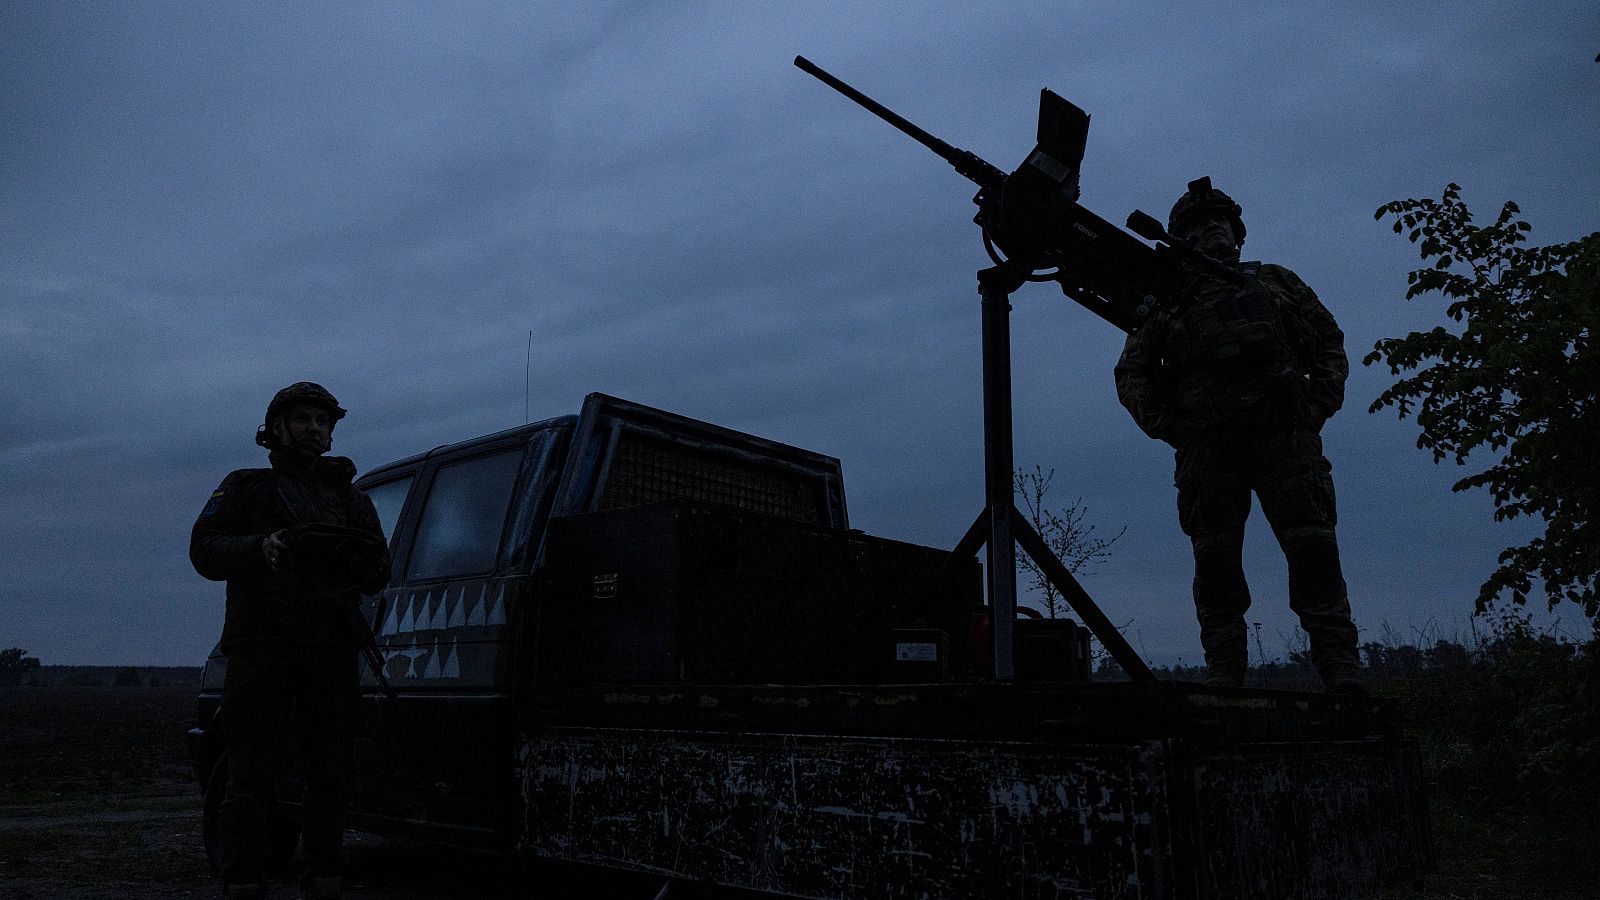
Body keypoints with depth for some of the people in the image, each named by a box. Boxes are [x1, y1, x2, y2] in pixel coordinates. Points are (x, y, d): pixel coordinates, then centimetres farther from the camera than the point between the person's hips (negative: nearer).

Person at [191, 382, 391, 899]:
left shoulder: (350, 497, 22)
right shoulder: (244, 487, 16)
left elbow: (378, 577, 14)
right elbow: (204, 550, 2)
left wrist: (365, 561, -11)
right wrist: (260, 548, -17)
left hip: (332, 651, 3)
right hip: (260, 643, -2)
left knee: (328, 775, 3)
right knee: (252, 777, -4)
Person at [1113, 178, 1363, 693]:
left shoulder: (1275, 281, 25)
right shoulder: (1169, 300, 20)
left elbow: (1328, 341, 20)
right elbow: (1132, 373, 14)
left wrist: (1319, 406, 4)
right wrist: (1168, 428, 1)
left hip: (1285, 432, 0)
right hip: (1207, 446, 0)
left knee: (1314, 553, -7)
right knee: (1215, 563, -3)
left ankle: (1343, 677, -4)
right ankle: (1223, 679, 1)